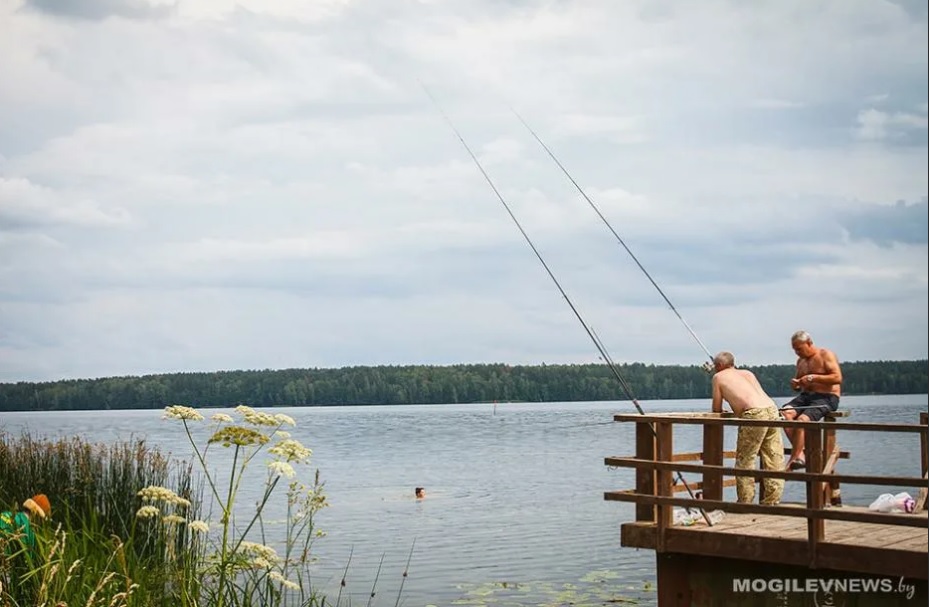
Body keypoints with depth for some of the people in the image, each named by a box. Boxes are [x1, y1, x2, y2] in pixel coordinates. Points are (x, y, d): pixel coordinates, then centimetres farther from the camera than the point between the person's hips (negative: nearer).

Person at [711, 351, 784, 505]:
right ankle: (772, 501, 14)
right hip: (772, 409, 6)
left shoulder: (718, 377, 16)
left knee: (744, 460, 5)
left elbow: (717, 409, 18)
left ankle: (745, 502, 8)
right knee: (773, 458, 10)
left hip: (754, 414, -6)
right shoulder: (747, 373, 30)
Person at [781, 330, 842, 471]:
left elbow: (838, 378, -14)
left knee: (802, 419, -31)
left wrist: (814, 378, -18)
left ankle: (791, 462, -27)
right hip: (806, 396, 7)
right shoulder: (800, 361, 20)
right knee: (785, 413, -24)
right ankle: (800, 454, -29)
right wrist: (795, 384, 4)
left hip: (826, 397, -7)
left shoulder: (825, 355, -2)